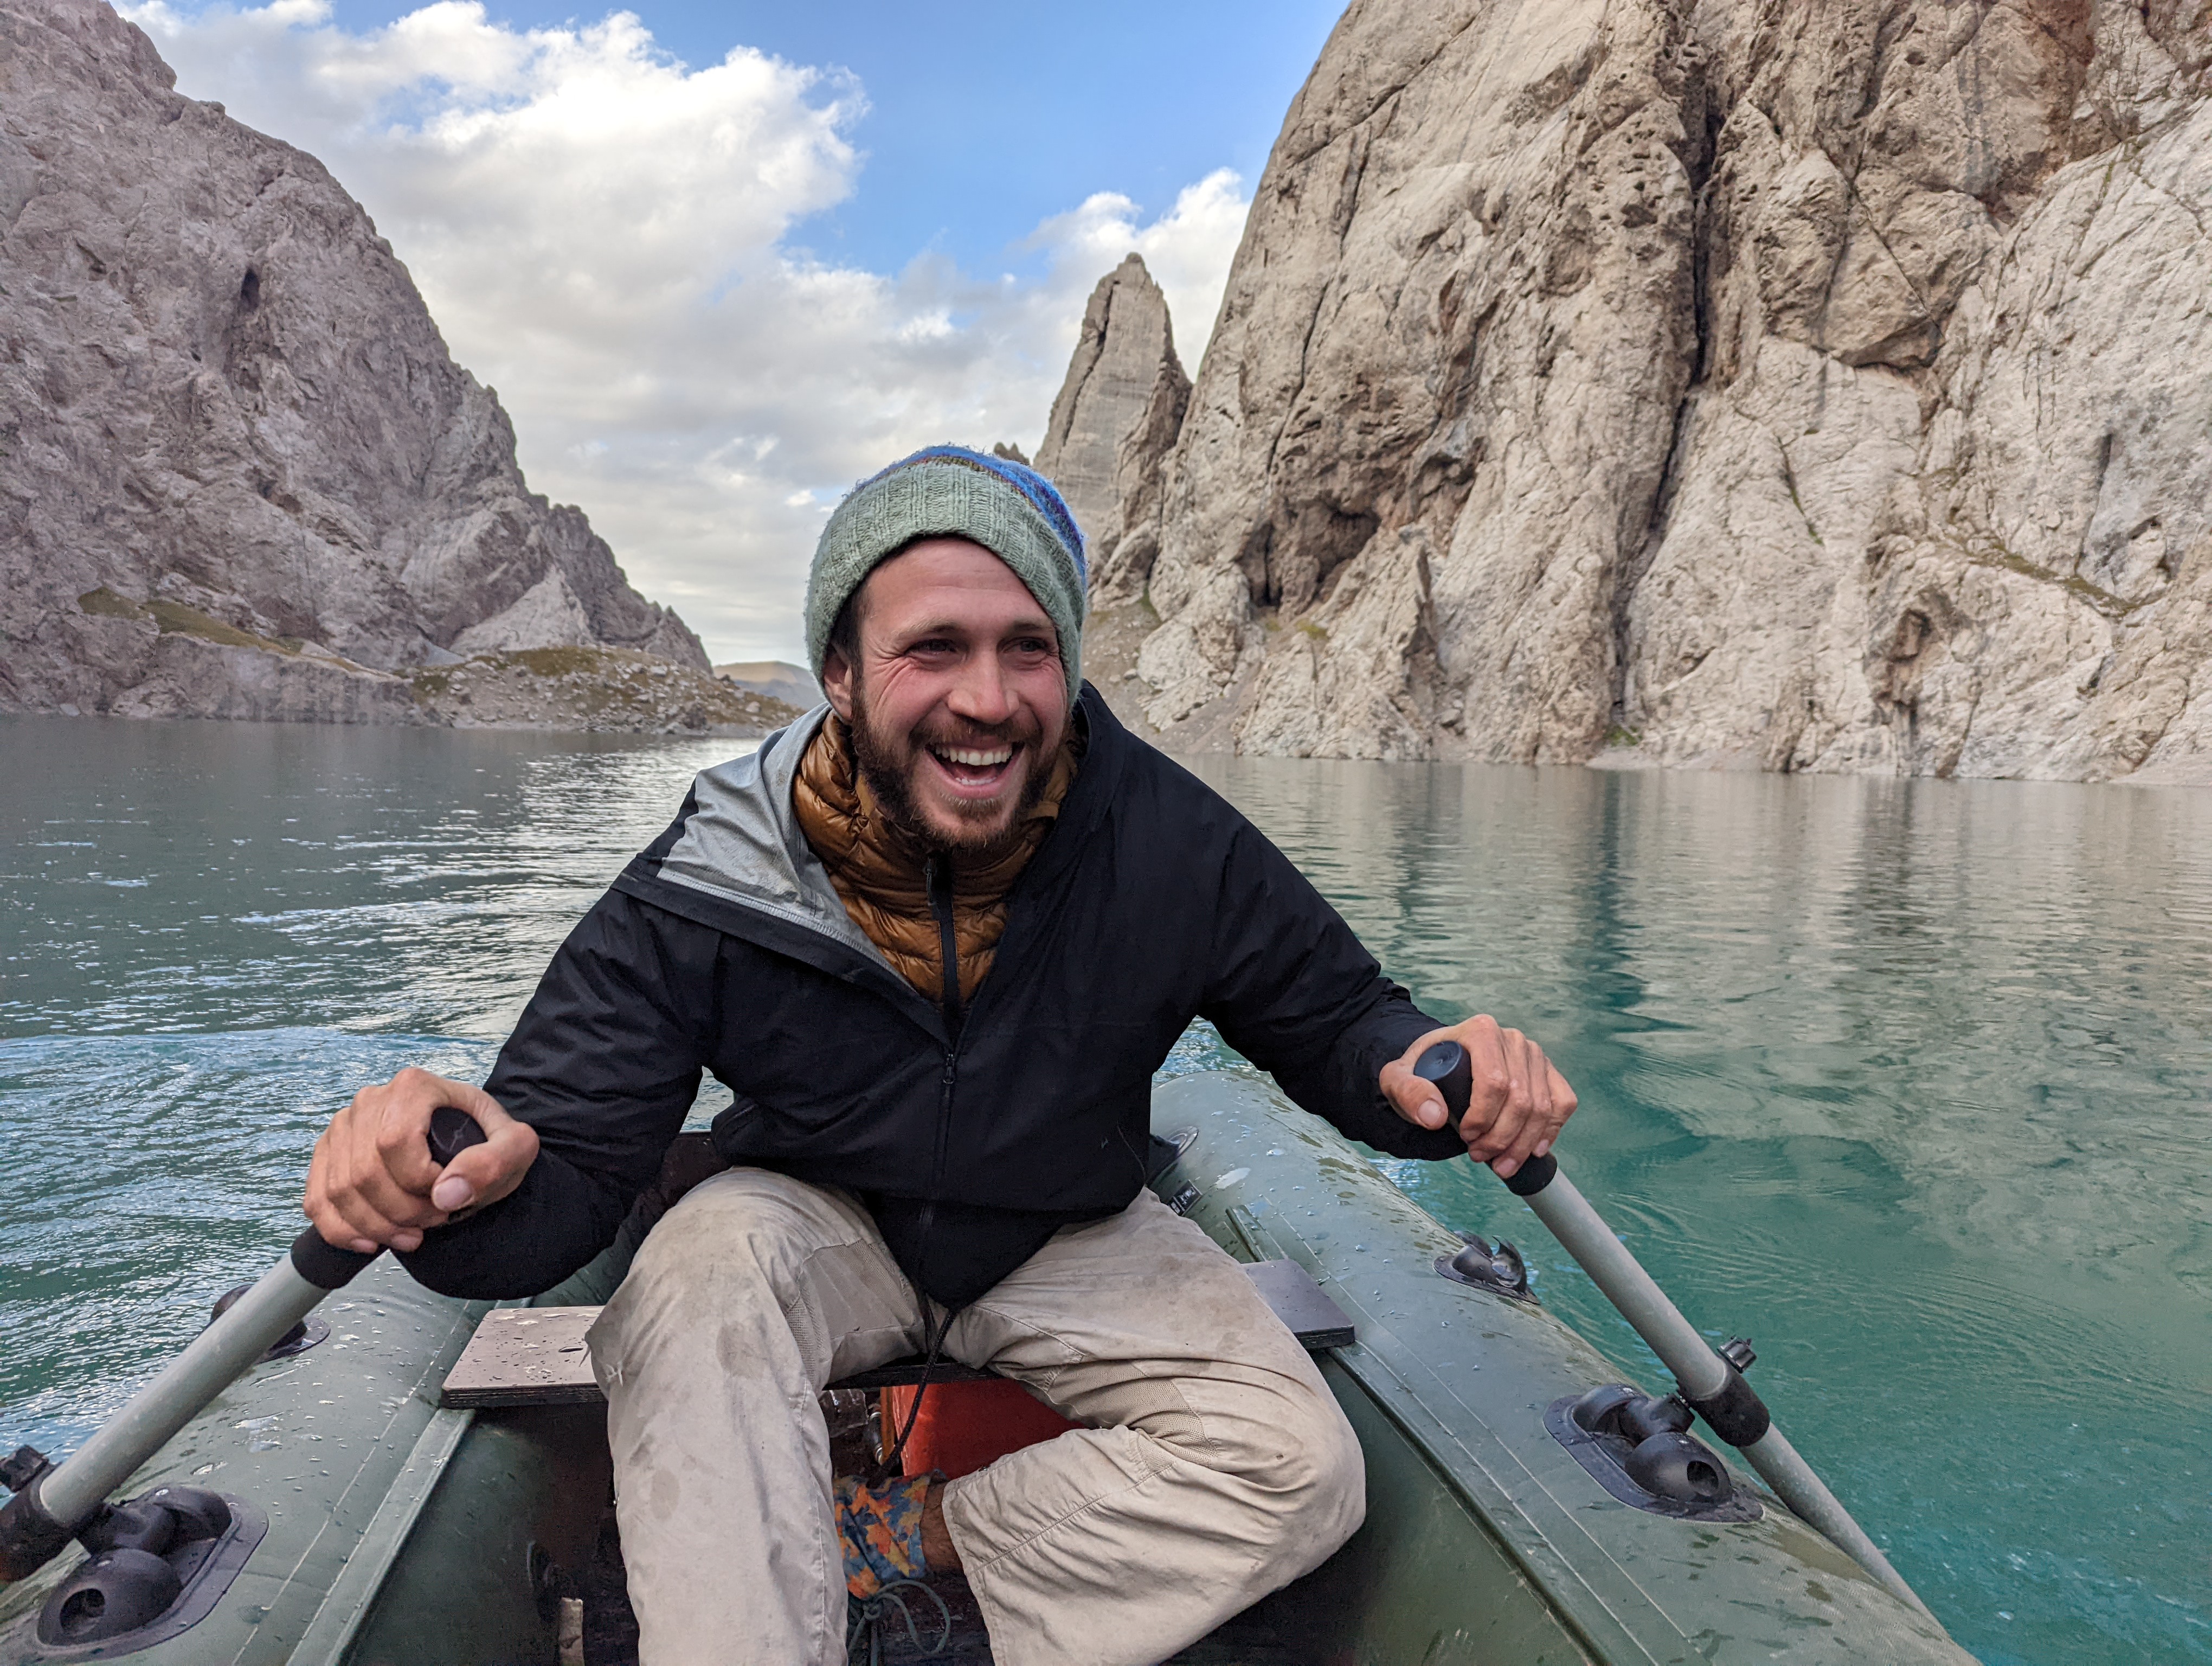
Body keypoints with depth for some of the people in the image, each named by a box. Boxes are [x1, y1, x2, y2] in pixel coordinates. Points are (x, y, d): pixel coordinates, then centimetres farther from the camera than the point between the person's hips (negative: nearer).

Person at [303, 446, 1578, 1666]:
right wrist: (458, 1189, -48)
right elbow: (564, 1159, -23)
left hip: (1072, 1245, 2)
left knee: (1303, 1475, -16)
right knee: (705, 1263, -34)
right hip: (819, 1228, -1)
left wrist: (1426, 1065, -32)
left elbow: (1337, 1016, -7)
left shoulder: (1174, 845, -20)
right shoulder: (708, 887, -22)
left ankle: (898, 1536, -8)